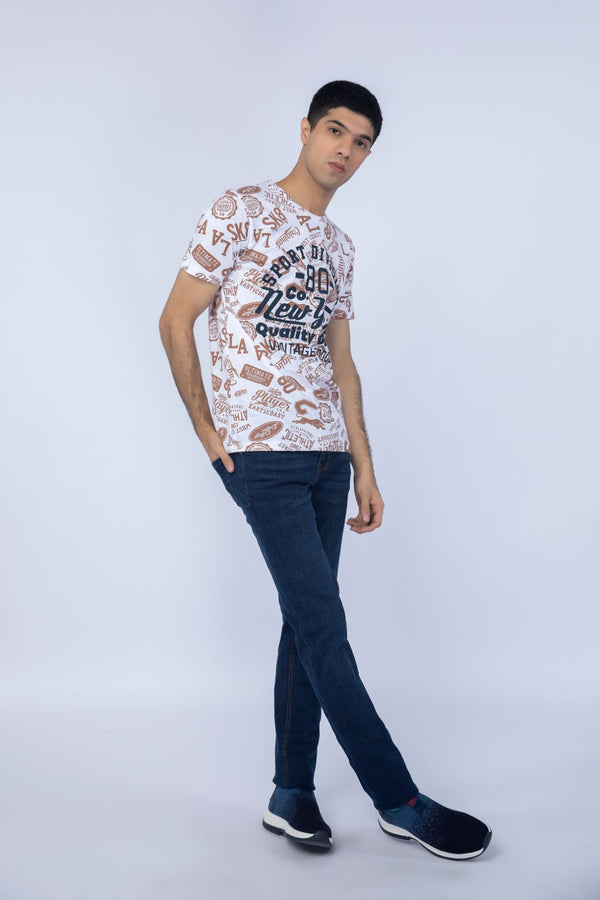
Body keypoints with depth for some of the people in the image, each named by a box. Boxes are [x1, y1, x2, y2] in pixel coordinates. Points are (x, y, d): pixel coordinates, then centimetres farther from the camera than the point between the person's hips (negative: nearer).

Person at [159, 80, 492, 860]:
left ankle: (292, 795, 16)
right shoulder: (242, 211, -2)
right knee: (323, 622, -7)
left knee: (308, 622, 7)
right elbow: (176, 320, -2)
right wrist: (206, 430, -5)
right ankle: (400, 802, 1)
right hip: (260, 452, -7)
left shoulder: (338, 246, 18)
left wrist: (364, 467, 12)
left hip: (326, 453, 7)